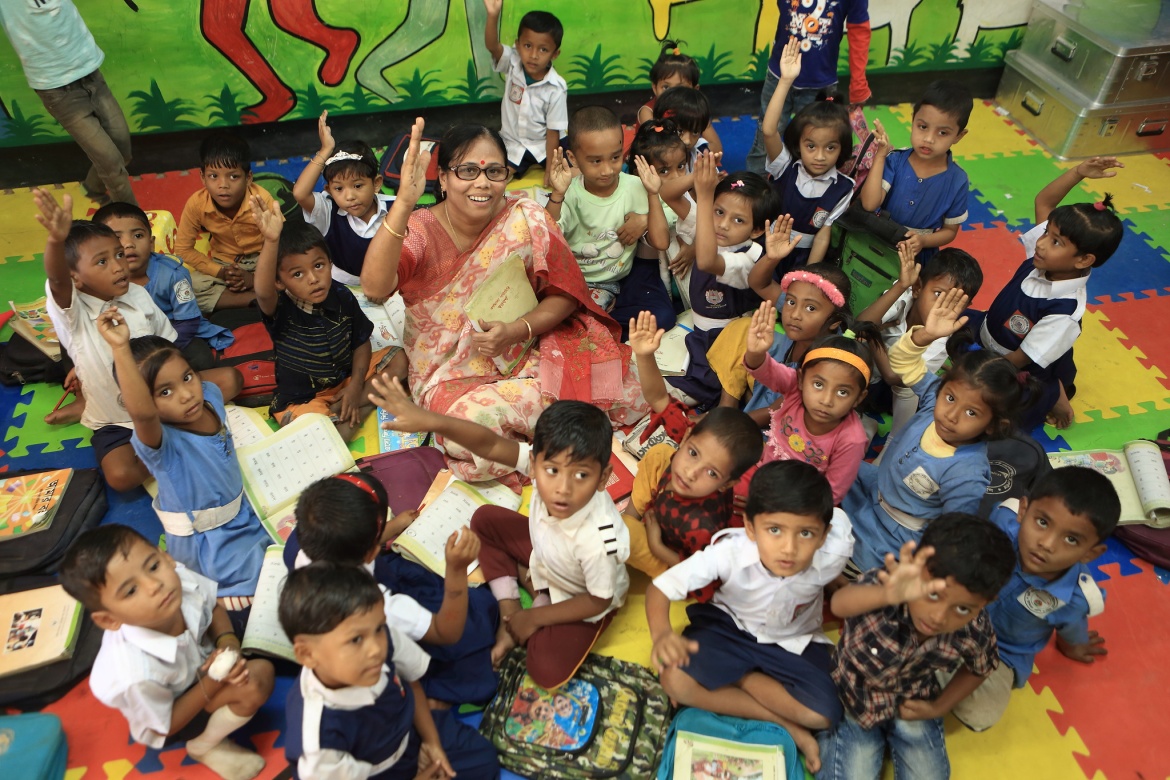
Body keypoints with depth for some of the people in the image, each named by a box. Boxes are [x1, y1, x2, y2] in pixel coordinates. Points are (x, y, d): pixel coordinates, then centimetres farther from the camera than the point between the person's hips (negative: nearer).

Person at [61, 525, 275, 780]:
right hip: (170, 718, -5)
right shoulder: (135, 673, -42)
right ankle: (205, 747, 4)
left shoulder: (181, 579, -32)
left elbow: (214, 608, -6)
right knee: (250, 691, -23)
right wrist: (214, 680, -28)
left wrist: (227, 642, -23)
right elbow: (166, 726, -21)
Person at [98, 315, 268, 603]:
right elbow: (140, 412, -59)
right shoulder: (160, 441, -34)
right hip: (207, 543, -7)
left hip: (243, 510, 7)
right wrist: (120, 348, -65)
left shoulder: (210, 395, -15)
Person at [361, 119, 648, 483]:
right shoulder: (420, 231, -11)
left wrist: (518, 330, -20)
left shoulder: (527, 219, -6)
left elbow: (565, 293, -2)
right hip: (451, 374, -1)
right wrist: (403, 202, -41)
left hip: (524, 356, 2)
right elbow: (375, 286, -30)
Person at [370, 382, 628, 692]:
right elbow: (489, 443, -32)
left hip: (585, 601, -5)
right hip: (545, 552, 6)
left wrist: (534, 617, -14)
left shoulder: (599, 539, -43)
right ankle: (509, 616, 6)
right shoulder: (543, 460, -33)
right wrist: (430, 420, -47)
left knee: (549, 673, -21)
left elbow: (598, 600, -26)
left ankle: (540, 603, 7)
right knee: (485, 519, 2)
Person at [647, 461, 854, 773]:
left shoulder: (833, 556, -31)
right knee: (676, 681, -25)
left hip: (793, 643, 1)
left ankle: (736, 676, -2)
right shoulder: (729, 551, -34)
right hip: (729, 626, 0)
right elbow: (660, 587, -28)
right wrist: (661, 635, -48)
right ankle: (784, 723, -10)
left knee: (824, 715, -23)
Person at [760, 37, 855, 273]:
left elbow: (823, 235, -6)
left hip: (802, 260, 1)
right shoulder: (785, 167, -7)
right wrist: (786, 81, -29)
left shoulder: (842, 189, -6)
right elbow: (768, 131, -23)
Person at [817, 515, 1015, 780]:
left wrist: (939, 707, -2)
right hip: (853, 699, -3)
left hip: (912, 705, 3)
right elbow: (840, 604, -63)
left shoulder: (976, 632, -23)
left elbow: (979, 669, 3)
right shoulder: (883, 587, -37)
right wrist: (889, 594, -81)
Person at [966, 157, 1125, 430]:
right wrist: (1079, 172, -22)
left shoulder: (1064, 311, -33)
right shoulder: (1042, 257, -15)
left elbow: (1020, 359, -26)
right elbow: (1043, 201, -6)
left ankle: (1051, 397, 3)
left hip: (1017, 375, -8)